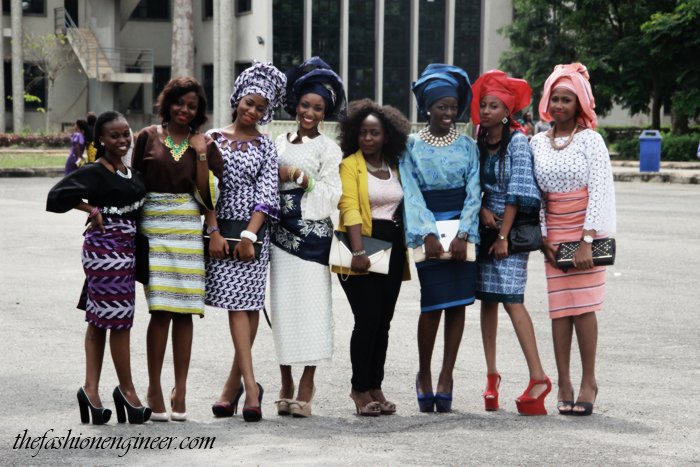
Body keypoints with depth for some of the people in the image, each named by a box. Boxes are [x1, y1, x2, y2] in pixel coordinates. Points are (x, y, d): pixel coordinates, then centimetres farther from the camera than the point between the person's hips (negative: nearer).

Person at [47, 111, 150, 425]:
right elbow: (57, 196, -19)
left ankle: (91, 390, 11)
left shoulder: (132, 172, 11)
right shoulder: (94, 173, -11)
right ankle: (127, 390, 6)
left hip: (126, 248, 8)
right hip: (105, 248, -8)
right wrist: (91, 209, -12)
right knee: (120, 320, -3)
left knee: (99, 322, 9)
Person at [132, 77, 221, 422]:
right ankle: (154, 388, -1)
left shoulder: (204, 145, 10)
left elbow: (207, 195, 3)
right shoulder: (148, 137, 7)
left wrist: (201, 154, -3)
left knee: (184, 310, 0)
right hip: (153, 228, -2)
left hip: (188, 230, 2)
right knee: (161, 309, -10)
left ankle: (180, 391, 6)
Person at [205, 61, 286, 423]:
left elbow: (266, 194, -1)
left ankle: (234, 382, 10)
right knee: (237, 304, -7)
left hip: (253, 231, 0)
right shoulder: (214, 138, 6)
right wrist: (214, 232, -6)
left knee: (249, 304, -1)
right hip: (221, 230, 0)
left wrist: (249, 236, -10)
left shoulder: (265, 146, 6)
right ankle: (250, 385, -12)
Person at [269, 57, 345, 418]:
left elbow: (331, 197, -6)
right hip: (281, 232, 4)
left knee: (311, 304, -7)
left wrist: (300, 176, -12)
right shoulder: (279, 144, 14)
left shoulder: (329, 149, 2)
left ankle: (306, 387, -1)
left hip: (313, 234, -4)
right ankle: (286, 384, 10)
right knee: (282, 304, 2)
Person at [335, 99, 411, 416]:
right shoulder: (350, 165, -2)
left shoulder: (396, 167, 15)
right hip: (360, 248, -5)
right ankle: (360, 389, -1)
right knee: (368, 319, -10)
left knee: (383, 322, 6)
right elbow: (350, 207, -13)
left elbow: (405, 208, 16)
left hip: (392, 247, 5)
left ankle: (375, 386, 13)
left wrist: (405, 248, 7)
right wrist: (358, 252, -24)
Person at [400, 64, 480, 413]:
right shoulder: (412, 146, 3)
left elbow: (473, 193, 2)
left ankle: (445, 379, 8)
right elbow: (412, 193, -4)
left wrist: (463, 234, -11)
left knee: (458, 303, 0)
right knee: (433, 304, -9)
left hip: (463, 230, 2)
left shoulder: (467, 146, 8)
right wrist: (428, 235, -15)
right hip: (426, 230, -2)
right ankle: (424, 376, 9)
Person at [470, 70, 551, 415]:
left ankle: (538, 377, -16)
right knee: (487, 299, 6)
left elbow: (517, 192, -12)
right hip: (485, 225, 6)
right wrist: (482, 210, -10)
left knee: (511, 300, -15)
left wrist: (504, 235, -15)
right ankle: (492, 376, 13)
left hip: (513, 226, -6)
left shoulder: (517, 141, -8)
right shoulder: (479, 143, 9)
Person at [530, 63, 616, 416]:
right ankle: (564, 384, 5)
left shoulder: (590, 140, -4)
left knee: (583, 305, -7)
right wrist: (544, 237, -1)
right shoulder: (538, 143, 8)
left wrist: (587, 241, -15)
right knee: (559, 307, 1)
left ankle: (588, 381, 2)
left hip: (587, 232, -3)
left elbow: (598, 191, -9)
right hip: (553, 234, 4)